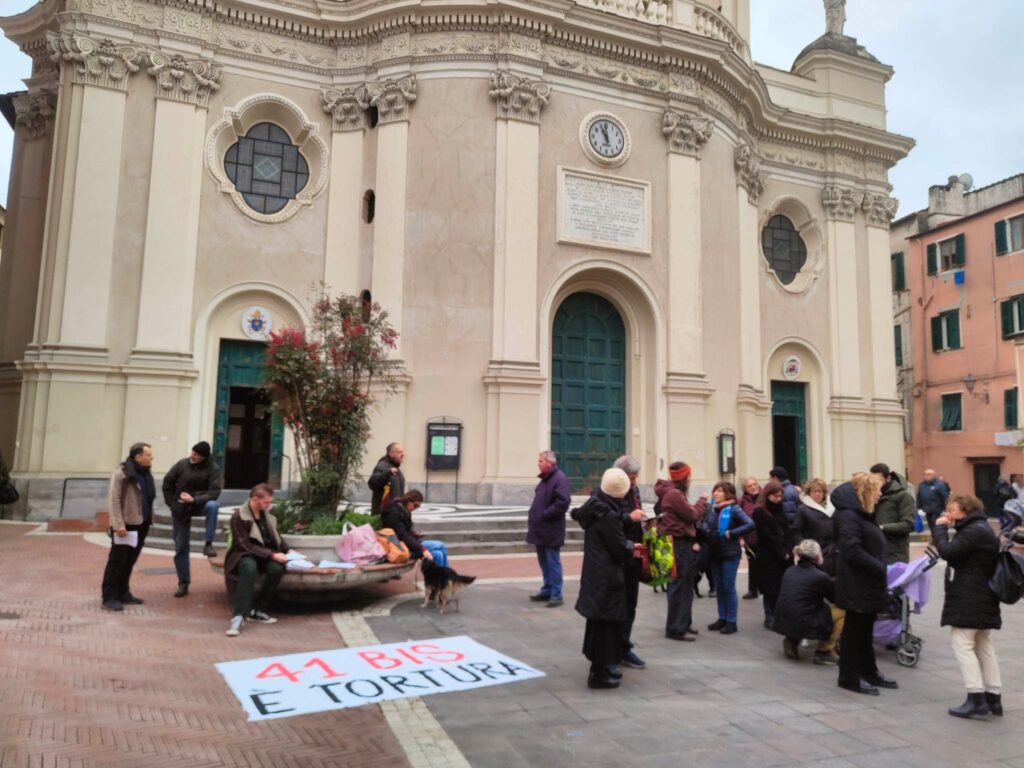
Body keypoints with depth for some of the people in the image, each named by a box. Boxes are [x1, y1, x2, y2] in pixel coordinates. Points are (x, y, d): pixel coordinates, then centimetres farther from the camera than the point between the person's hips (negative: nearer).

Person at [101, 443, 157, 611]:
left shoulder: (146, 473, 13)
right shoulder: (121, 474, -12)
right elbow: (113, 501, -15)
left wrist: (149, 520, 11)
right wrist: (118, 524, -20)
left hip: (141, 524, 8)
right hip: (126, 525, -8)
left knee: (130, 561, 14)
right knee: (117, 561, -2)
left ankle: (123, 593, 23)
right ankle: (109, 597, 5)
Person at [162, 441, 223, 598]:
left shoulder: (212, 469, -14)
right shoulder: (182, 464, -8)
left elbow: (214, 492, -20)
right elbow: (167, 482, 3)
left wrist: (194, 500, -31)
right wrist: (172, 503, -3)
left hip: (199, 504, -2)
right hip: (180, 509, 2)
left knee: (212, 505, -38)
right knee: (180, 547, 3)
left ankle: (208, 544, -27)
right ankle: (183, 583, 15)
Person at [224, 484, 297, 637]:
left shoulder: (267, 514, 6)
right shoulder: (239, 517, -13)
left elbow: (276, 537, 19)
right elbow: (246, 545, -19)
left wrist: (288, 550, 2)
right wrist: (272, 555, -27)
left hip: (266, 555, 5)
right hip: (245, 555, -5)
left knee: (277, 567, -29)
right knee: (250, 567, -40)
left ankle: (257, 610, -16)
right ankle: (239, 616, -40)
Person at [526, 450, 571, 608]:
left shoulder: (559, 478, -16)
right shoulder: (545, 478, 14)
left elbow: (563, 502, -25)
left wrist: (544, 515, -21)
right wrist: (534, 516, 11)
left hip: (551, 530, -9)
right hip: (541, 528, 9)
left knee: (553, 562, -2)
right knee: (544, 562, 15)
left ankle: (556, 595, 5)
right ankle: (547, 590, 26)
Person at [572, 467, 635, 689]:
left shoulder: (594, 506, 3)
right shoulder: (608, 515, -23)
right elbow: (621, 550, -18)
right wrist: (631, 546, 4)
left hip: (596, 574, 9)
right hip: (607, 577, -9)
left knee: (601, 621, 19)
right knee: (605, 622, 1)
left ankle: (603, 666, 32)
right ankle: (600, 673, 10)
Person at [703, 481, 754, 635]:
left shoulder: (734, 508, -11)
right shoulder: (710, 507, 5)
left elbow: (750, 524, -20)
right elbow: (705, 524, 17)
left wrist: (731, 533, -19)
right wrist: (705, 533, -3)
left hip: (730, 554, -6)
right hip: (714, 552, 6)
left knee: (729, 587, 0)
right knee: (719, 587, 12)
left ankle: (731, 621, 9)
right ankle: (722, 618, 22)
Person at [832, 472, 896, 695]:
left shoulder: (861, 514, 14)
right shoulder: (848, 515, -19)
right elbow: (852, 550, -26)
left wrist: (880, 568, 8)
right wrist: (879, 568, -21)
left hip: (868, 584, 10)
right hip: (857, 585, -10)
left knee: (865, 629, 19)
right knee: (854, 629, 1)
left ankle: (868, 672, 30)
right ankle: (850, 677, 11)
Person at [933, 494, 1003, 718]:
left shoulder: (974, 531, -17)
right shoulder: (979, 528, 17)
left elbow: (948, 551, -23)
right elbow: (959, 553, 16)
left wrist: (940, 528, -12)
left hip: (969, 599, -11)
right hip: (981, 598, 11)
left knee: (962, 644, -8)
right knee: (984, 646, 14)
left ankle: (976, 698, -9)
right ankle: (993, 697, 19)